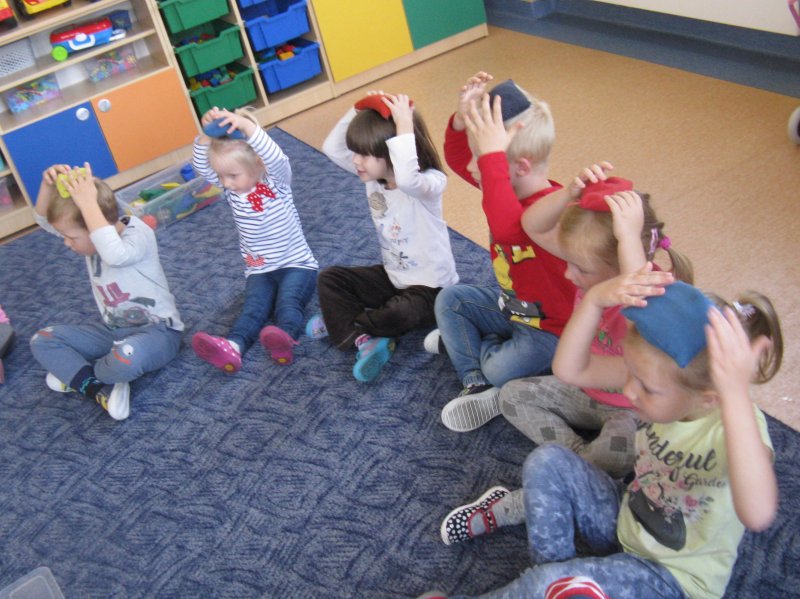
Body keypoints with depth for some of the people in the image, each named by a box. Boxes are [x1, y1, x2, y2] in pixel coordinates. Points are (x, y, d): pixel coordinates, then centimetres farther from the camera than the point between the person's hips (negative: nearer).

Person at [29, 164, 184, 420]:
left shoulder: (139, 234, -24)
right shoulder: (92, 234, 1)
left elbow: (115, 254, -47)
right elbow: (44, 221, 1)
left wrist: (88, 203, -41)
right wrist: (48, 184, -18)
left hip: (157, 330, -8)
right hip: (114, 330, 8)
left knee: (125, 359, -41)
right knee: (41, 340, -2)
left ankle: (75, 374, -6)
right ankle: (101, 389, -20)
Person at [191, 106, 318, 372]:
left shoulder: (276, 180, -11)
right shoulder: (230, 186, 2)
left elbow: (277, 159, -34)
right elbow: (201, 166, -14)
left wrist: (247, 126, -46)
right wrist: (207, 134, -31)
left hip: (296, 265, -3)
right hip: (258, 271, 4)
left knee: (288, 302, -30)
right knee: (253, 307, -23)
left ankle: (284, 340, -57)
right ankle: (232, 347, -48)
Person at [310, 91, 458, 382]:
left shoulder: (429, 183, -27)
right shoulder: (374, 174, -4)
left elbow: (406, 179, -51)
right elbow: (332, 148, -2)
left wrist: (404, 128, -44)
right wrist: (357, 112, -14)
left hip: (431, 287, -7)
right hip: (393, 276, 7)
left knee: (399, 313, -35)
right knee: (329, 279, -2)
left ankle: (342, 323, -4)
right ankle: (364, 340, -20)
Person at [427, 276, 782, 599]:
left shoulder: (738, 426, -33)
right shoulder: (663, 379, -18)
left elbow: (757, 515, -54)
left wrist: (736, 393, -61)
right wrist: (596, 299, -35)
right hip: (625, 522, 6)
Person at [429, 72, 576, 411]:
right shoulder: (510, 184, -8)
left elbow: (507, 228, -58)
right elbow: (457, 159, 1)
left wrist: (491, 155, -56)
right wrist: (463, 119, -20)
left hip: (549, 326, -8)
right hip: (511, 304, 9)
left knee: (500, 370, -26)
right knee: (449, 300, 6)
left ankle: (469, 343, 9)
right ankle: (475, 382, -1)